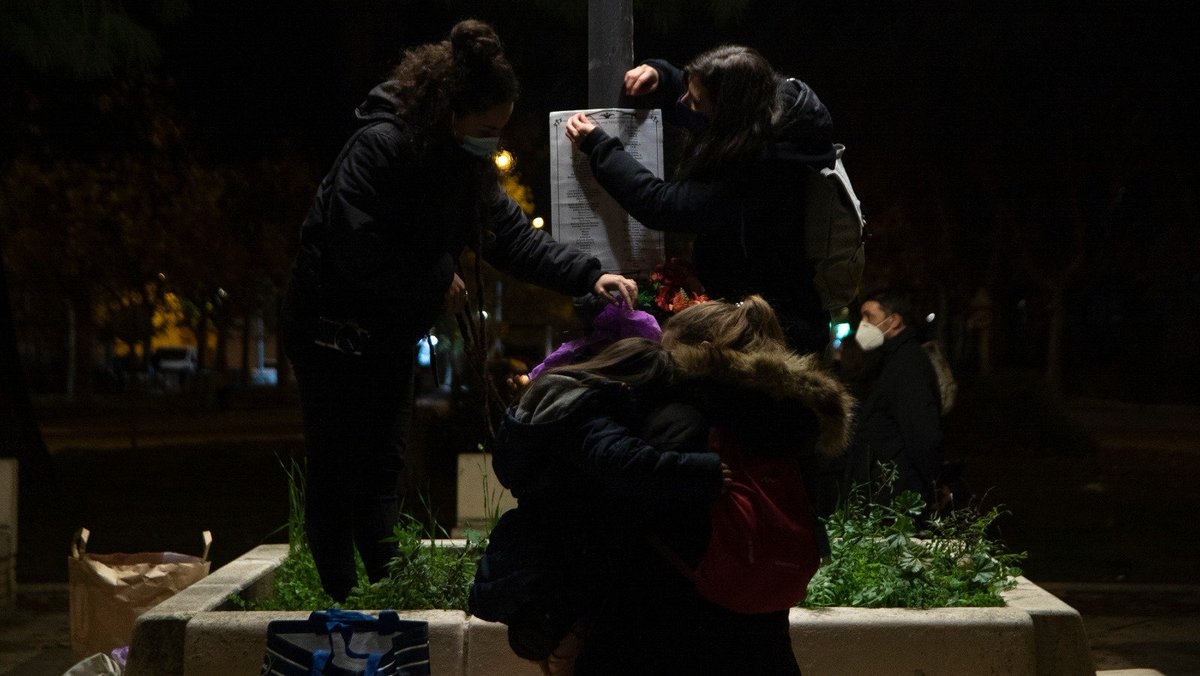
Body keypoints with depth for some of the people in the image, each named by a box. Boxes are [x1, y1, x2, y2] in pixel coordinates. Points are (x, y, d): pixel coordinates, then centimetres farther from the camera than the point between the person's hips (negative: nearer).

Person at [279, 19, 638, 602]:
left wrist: (588, 275, -11)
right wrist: (438, 279, -19)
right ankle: (339, 601, 6)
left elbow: (513, 236, 1)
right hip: (334, 329, -8)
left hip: (390, 335, 8)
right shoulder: (380, 146, -23)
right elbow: (356, 248, -29)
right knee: (338, 470, -2)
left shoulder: (467, 163, 2)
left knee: (384, 467, 12)